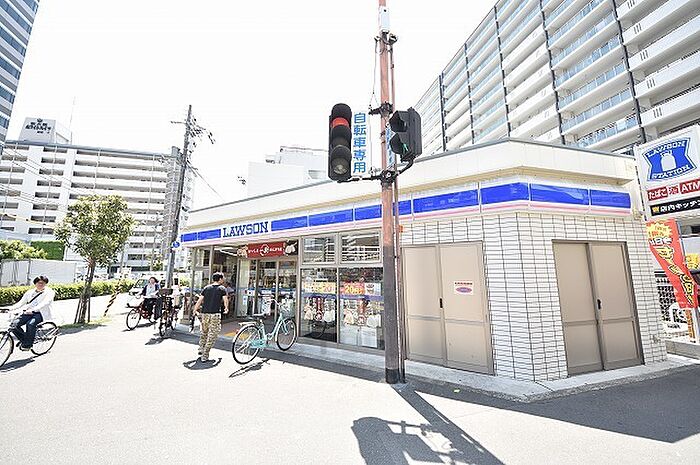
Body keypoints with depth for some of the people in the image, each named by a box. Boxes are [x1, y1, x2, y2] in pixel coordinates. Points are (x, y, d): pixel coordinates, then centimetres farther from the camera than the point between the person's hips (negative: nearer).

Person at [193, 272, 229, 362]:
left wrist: (195, 310, 19)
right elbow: (225, 300, -2)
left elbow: (200, 300, 8)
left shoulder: (206, 288, 11)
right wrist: (226, 309, 16)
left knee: (204, 332, 26)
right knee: (212, 335, 3)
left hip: (205, 313, 5)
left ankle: (201, 349, 29)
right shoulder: (222, 288, 1)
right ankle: (205, 356, 3)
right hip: (215, 314, -5)